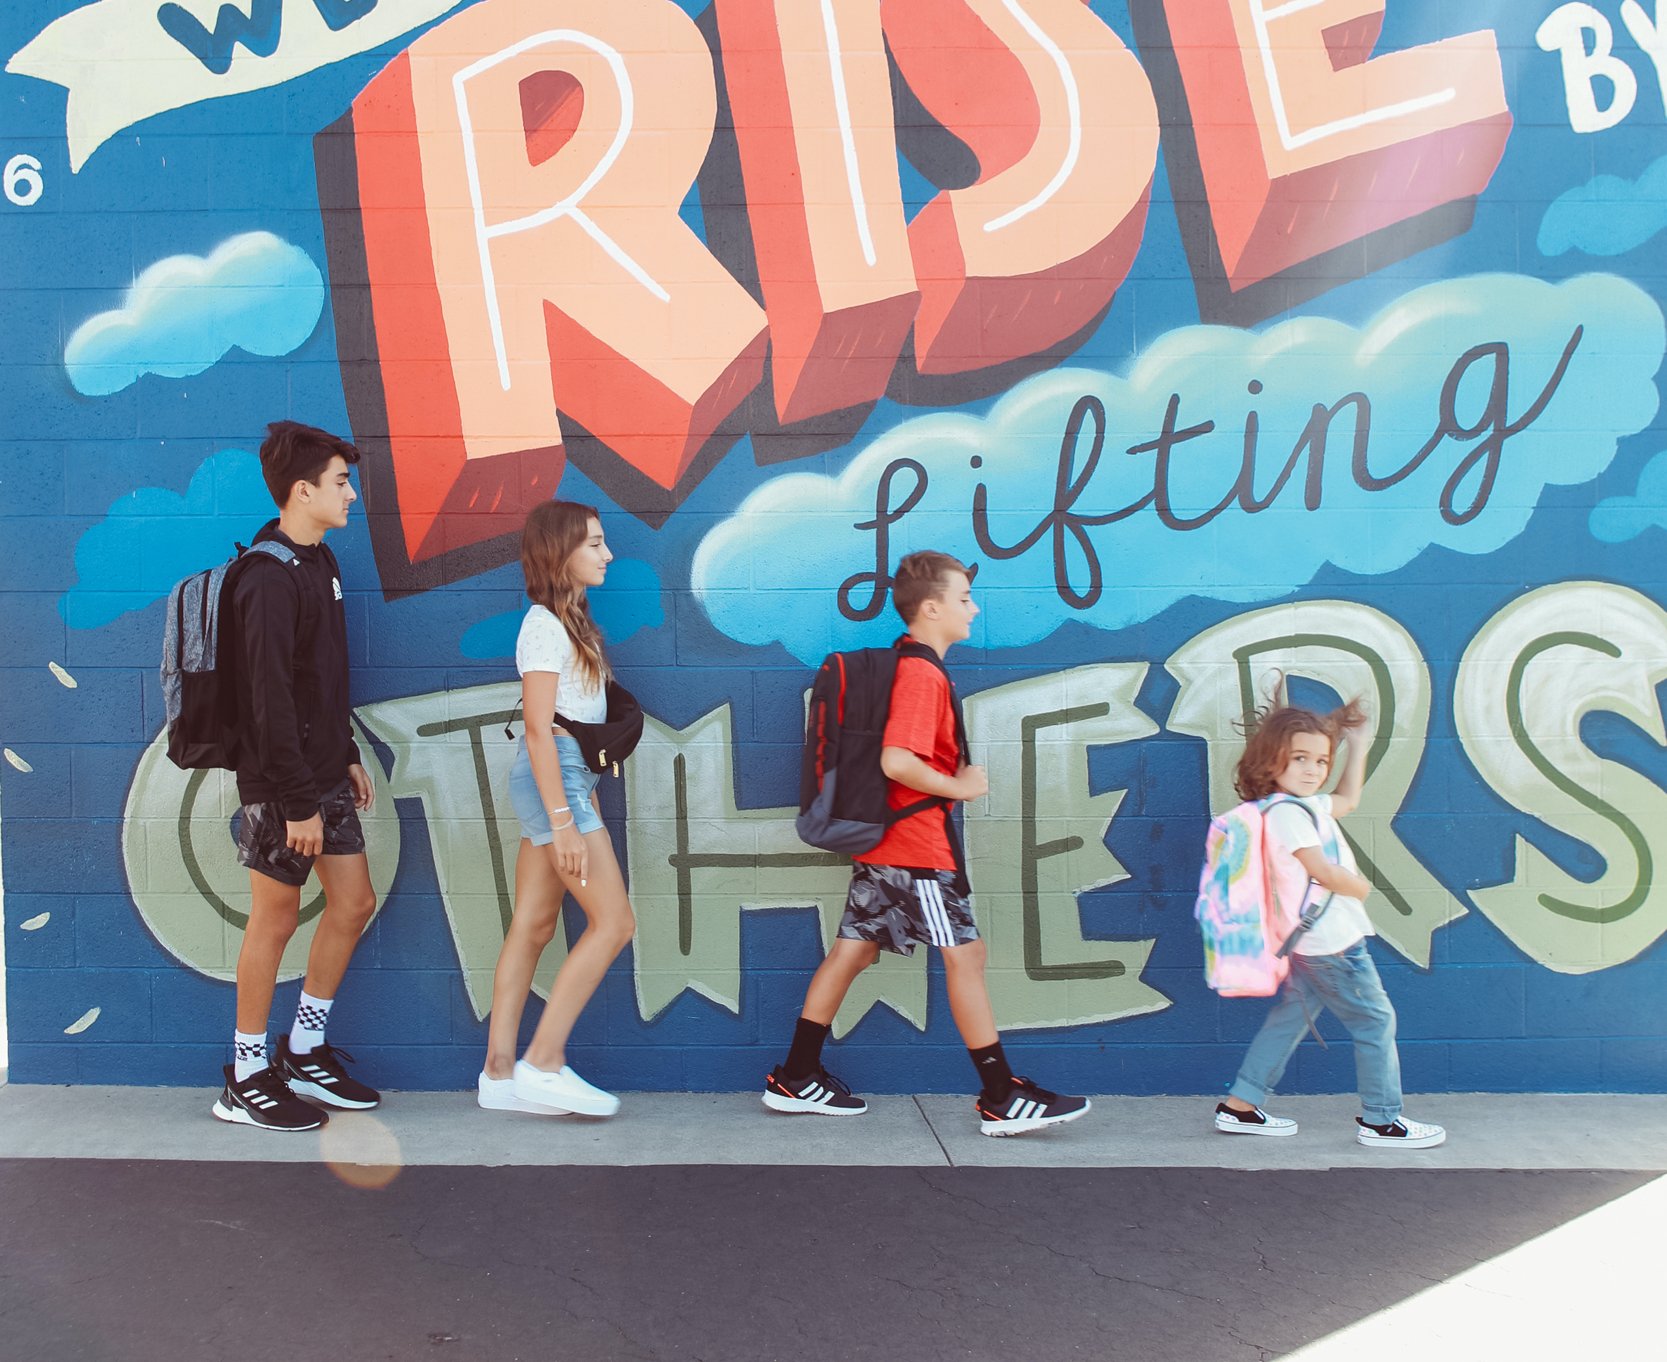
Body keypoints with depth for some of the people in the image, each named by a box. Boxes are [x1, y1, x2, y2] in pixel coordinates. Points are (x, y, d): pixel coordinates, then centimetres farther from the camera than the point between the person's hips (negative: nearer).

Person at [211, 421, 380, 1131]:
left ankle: (304, 1052, 25)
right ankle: (247, 1079, 16)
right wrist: (299, 802, -22)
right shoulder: (269, 579, -19)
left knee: (354, 903, 11)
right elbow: (270, 700, -22)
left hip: (326, 772, 9)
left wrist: (348, 757, 18)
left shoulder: (320, 562, 11)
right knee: (276, 918, 1)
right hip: (283, 784, -9)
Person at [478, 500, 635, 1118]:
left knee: (533, 926, 9)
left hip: (567, 774, 9)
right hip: (554, 775, -9)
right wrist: (563, 821, -21)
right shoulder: (545, 626, -13)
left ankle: (499, 1074, 14)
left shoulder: (569, 620, 15)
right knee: (613, 922, -8)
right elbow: (539, 729, -18)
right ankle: (543, 1064, -3)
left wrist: (573, 805, 14)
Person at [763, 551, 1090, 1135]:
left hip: (882, 844, 10)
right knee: (965, 955, -3)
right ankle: (1001, 1100, 3)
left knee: (852, 950, 11)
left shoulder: (907, 663, 15)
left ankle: (796, 1078, 17)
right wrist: (960, 786, -14)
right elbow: (898, 761, -26)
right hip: (919, 845, -10)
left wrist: (954, 776, 12)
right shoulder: (924, 674, -16)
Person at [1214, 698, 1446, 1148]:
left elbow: (1348, 800, 29)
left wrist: (1357, 744, 25)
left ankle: (1240, 1105, 18)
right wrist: (1362, 888, -6)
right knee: (1375, 1022, 2)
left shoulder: (1305, 805, 11)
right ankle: (1381, 1121, 12)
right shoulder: (1287, 812, -20)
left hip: (1312, 942, 10)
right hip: (1332, 940, -10)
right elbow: (1323, 871, -24)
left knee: (1289, 1019, 14)